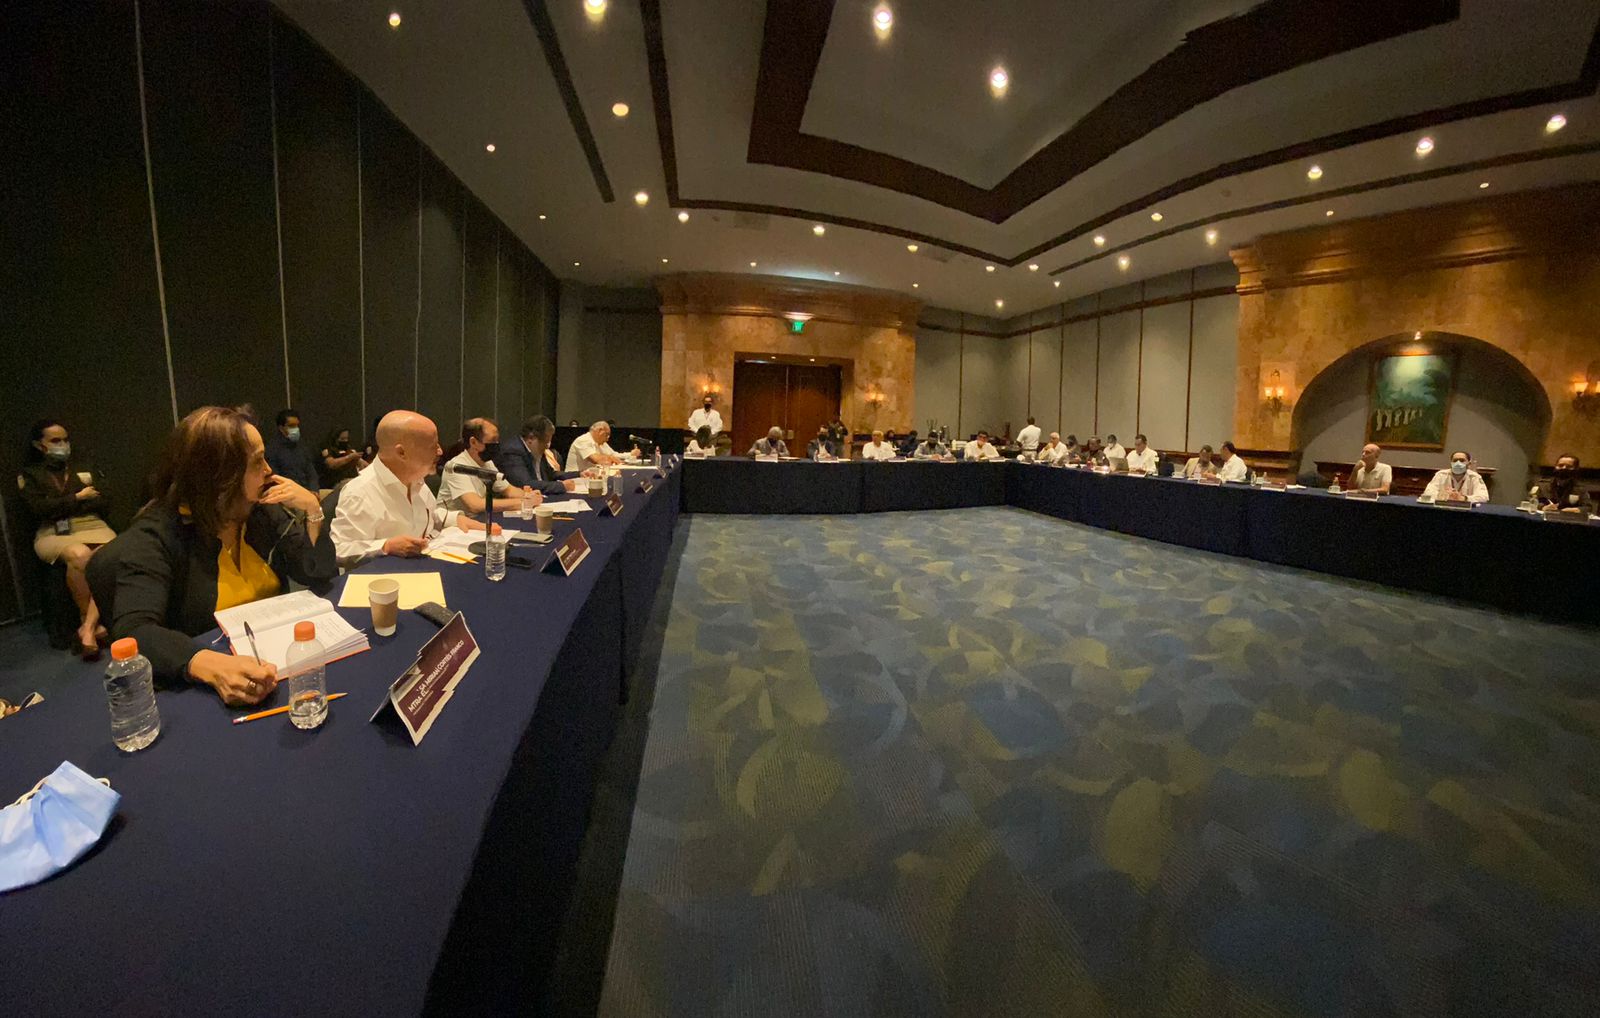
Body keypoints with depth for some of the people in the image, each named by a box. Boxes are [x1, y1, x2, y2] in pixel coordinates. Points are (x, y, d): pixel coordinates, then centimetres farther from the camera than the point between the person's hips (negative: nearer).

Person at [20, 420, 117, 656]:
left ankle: (87, 627, -32)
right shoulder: (30, 475, 15)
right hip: (52, 534, -1)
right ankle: (92, 622, -21)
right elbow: (39, 509, -2)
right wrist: (77, 498, 0)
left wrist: (62, 507, 0)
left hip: (92, 526, 1)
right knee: (80, 554, -38)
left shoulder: (83, 468, 21)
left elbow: (104, 503, 10)